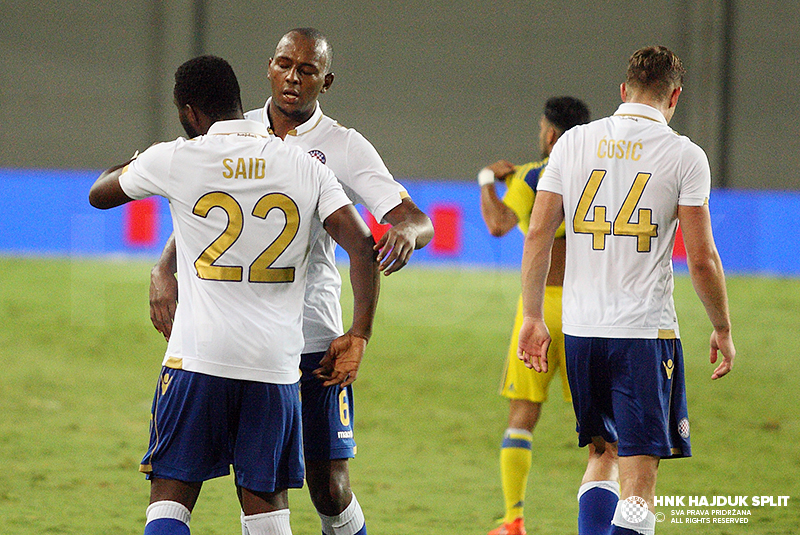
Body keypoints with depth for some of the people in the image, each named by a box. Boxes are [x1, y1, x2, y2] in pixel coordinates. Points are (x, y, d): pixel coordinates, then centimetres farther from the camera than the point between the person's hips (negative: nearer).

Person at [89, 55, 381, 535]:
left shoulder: (174, 159, 0)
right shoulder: (306, 168, 6)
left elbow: (100, 194, 19)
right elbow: (362, 246, -4)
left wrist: (135, 162, 39)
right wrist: (358, 338, -1)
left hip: (198, 356, -2)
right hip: (277, 363, 2)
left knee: (172, 495, 2)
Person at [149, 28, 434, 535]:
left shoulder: (345, 147, 0)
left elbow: (417, 221, -9)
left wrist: (407, 229, -34)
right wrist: (164, 270, -3)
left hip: (314, 336, -2)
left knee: (330, 489, -3)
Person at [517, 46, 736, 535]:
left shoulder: (574, 142, 6)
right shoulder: (684, 155, -4)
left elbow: (538, 234, 4)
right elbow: (702, 259, -6)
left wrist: (533, 318, 11)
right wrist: (723, 330, 6)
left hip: (580, 330, 4)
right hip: (646, 332, -4)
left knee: (603, 455, 19)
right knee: (638, 476, -3)